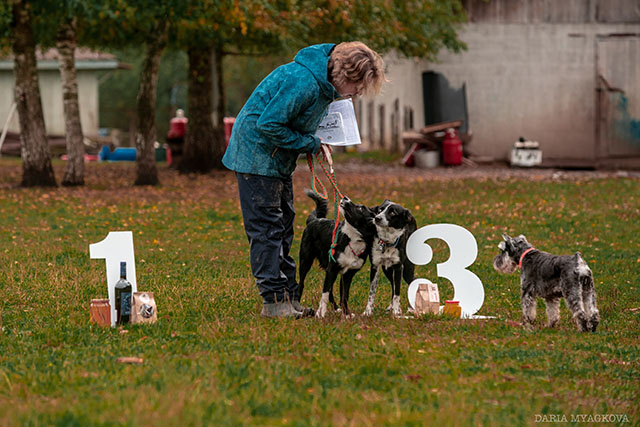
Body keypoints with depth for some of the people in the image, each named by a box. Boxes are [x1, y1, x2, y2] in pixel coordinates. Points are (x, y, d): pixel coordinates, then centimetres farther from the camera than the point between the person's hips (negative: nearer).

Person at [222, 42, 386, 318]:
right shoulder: (303, 82, -29)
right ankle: (274, 300, -7)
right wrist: (309, 144, -17)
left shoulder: (325, 82, 3)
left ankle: (289, 297, 16)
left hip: (278, 160, 10)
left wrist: (316, 145, 1)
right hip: (256, 154, -10)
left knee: (282, 227, 11)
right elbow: (269, 124, -28)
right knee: (266, 228, -9)